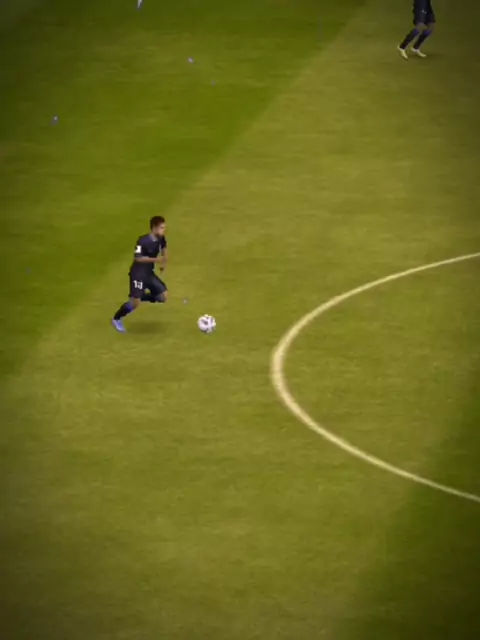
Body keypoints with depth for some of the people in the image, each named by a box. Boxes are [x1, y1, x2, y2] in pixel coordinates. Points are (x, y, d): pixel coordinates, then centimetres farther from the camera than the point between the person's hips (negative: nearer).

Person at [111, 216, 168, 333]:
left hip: (149, 273, 7)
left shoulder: (161, 239, -4)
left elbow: (163, 248, 19)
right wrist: (155, 260, -32)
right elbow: (137, 258, -27)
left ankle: (141, 297, 19)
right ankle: (117, 319, 12)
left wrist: (163, 261, 8)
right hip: (138, 273, -7)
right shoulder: (143, 241, -25)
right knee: (135, 302, -11)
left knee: (163, 296, 0)